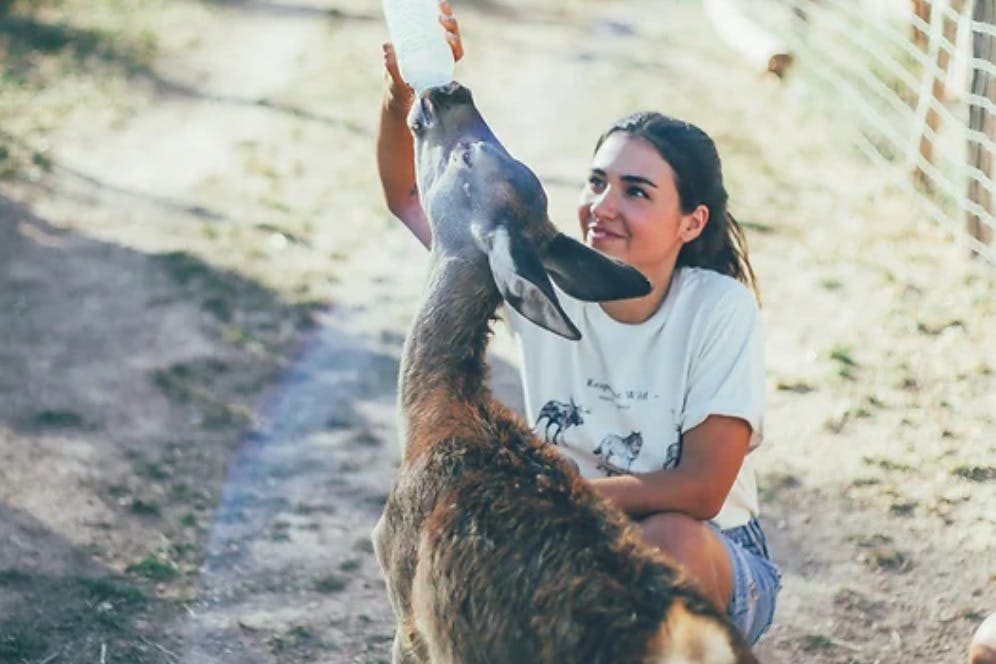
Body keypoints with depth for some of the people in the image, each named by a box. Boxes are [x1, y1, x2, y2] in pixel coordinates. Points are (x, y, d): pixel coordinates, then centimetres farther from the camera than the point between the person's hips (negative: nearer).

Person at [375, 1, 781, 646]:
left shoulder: (720, 310, -19)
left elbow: (701, 490, -23)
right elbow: (410, 195, -7)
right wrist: (402, 93, -26)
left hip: (708, 572, -3)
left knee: (669, 540, -36)